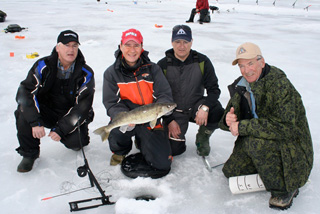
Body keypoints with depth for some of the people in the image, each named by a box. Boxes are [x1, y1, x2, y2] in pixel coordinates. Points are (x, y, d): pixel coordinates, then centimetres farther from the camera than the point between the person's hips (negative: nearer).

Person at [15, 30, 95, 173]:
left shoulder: (86, 74, -12)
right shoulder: (43, 66, -10)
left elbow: (82, 107, -16)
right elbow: (25, 92, -17)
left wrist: (60, 130, -24)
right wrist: (35, 122, -30)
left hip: (71, 117, -1)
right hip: (45, 112, 2)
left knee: (75, 142, -26)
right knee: (24, 113, -26)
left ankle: (77, 141, 15)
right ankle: (29, 153, -3)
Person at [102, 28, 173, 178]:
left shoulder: (152, 69, -1)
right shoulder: (111, 73, -1)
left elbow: (165, 94, -6)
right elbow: (111, 103, -7)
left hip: (150, 122, 1)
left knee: (163, 165, -9)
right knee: (115, 129, -37)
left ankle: (141, 141, 25)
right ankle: (120, 150, 4)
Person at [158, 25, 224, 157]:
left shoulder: (202, 61, -7)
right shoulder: (163, 65, -8)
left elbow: (214, 89, -7)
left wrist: (205, 107, -27)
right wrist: (169, 121, -10)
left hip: (196, 106, 1)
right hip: (173, 112, 0)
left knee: (218, 114, -30)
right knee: (174, 149, -14)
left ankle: (203, 136, 4)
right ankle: (179, 133, 23)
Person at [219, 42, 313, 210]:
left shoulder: (280, 85, -25)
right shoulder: (241, 85, -1)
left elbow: (285, 127, -34)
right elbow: (232, 111, 3)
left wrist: (243, 127, -32)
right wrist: (228, 119, -23)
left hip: (290, 144, -7)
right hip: (259, 140, 8)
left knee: (256, 142, -36)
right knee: (230, 171, 7)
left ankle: (285, 189, -12)